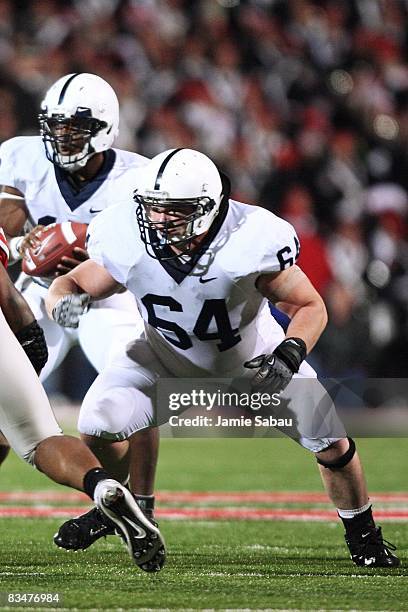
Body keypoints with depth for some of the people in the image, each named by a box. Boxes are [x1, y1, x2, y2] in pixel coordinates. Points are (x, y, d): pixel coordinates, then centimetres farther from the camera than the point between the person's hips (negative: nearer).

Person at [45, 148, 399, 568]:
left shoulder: (249, 243, -35)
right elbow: (70, 285, -13)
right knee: (99, 425, -20)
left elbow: (309, 306, -21)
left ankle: (362, 536, 23)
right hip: (166, 356, 1)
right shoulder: (127, 246, -29)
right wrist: (63, 304, -37)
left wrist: (289, 356, -39)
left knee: (331, 444, -6)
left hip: (251, 356, -1)